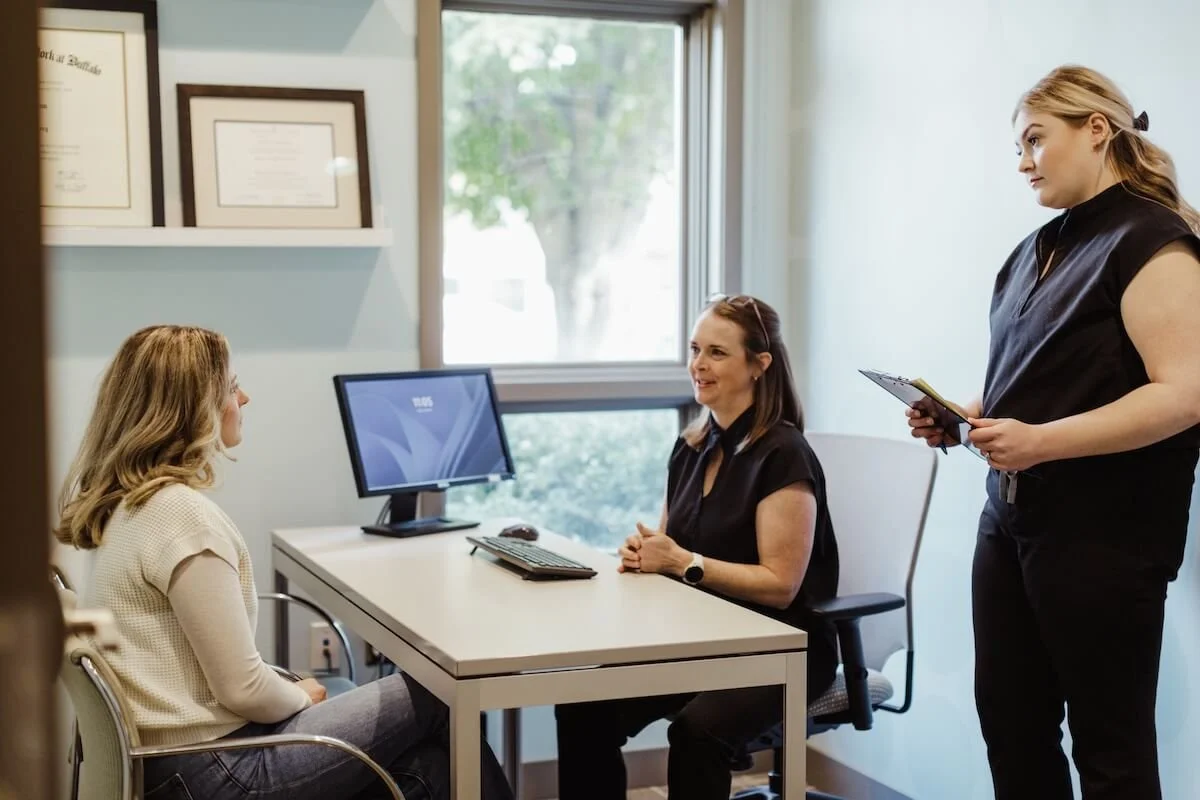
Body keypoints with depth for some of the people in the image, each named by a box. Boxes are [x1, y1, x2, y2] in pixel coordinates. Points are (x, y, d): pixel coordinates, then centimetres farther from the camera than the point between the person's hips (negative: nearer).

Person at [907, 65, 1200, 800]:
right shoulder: (1037, 251, 16)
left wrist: (1040, 442, -25)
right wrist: (961, 420, 5)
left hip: (1102, 536, -8)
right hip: (1010, 521, 8)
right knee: (1010, 725, 10)